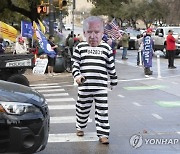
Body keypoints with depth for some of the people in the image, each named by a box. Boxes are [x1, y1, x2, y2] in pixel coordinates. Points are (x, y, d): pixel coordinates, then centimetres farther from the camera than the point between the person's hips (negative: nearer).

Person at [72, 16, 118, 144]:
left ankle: (103, 134, 8)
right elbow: (75, 64, 4)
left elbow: (111, 67, 11)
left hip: (101, 86, -1)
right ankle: (80, 127, 38)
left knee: (102, 111, -1)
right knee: (82, 109, 15)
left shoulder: (106, 48, 5)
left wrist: (114, 82, 15)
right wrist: (77, 75, -14)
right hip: (84, 86, 1)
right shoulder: (80, 47, 4)